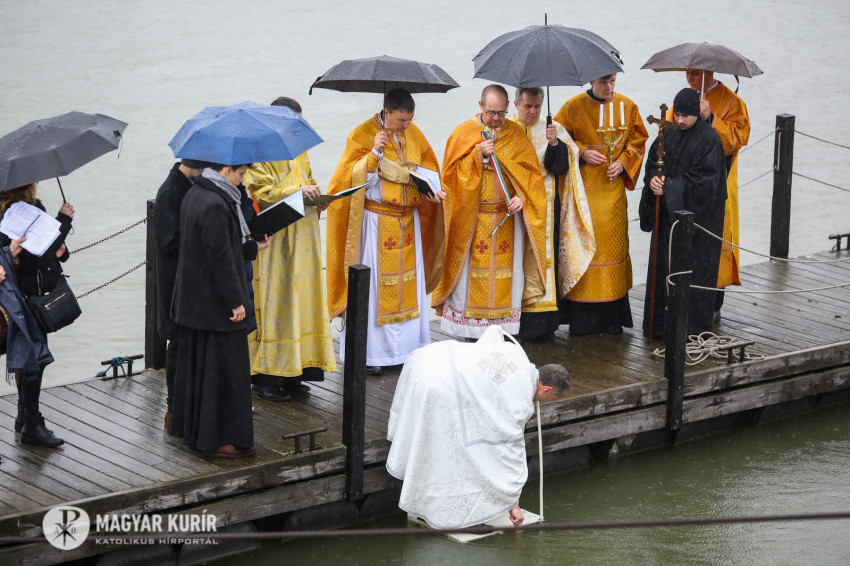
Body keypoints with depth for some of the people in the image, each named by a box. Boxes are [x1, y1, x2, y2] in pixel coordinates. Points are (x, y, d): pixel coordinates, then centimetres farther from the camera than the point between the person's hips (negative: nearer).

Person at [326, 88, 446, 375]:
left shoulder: (414, 134, 6)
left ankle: (407, 346, 18)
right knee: (375, 282, -3)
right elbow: (353, 178, -15)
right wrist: (374, 153, -28)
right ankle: (368, 351, 4)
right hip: (376, 221, -6)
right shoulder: (362, 135, -10)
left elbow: (428, 168, 15)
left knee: (409, 282, 9)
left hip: (408, 220, 6)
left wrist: (433, 189, -4)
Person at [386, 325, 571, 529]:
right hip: (438, 388, -9)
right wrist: (514, 504, 14)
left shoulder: (515, 351, 15)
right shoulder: (520, 404, -1)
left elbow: (493, 330, 38)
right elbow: (514, 452, 5)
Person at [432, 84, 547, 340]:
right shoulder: (463, 134, -2)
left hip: (507, 217, 2)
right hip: (472, 219, -2)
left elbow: (531, 172, 5)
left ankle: (503, 333, 9)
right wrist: (478, 154, -18)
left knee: (506, 273, 2)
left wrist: (522, 196, -13)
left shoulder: (516, 134, 5)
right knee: (471, 272, -2)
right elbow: (451, 173, -6)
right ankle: (470, 335, 5)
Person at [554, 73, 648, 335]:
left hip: (612, 186, 2)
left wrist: (623, 163, -5)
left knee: (613, 243, 3)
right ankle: (581, 317, -2)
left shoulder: (627, 107, 4)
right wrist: (582, 152, -11)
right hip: (582, 188, -2)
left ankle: (612, 317, 10)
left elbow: (638, 141, 11)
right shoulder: (573, 107, -2)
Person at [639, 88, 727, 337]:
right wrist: (653, 179, -10)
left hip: (697, 212, -6)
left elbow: (706, 179, -16)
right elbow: (653, 162, 13)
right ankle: (662, 323, 14)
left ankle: (692, 325, 5)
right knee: (664, 264, 7)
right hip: (668, 212, 6)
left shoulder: (709, 139, -11)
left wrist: (669, 186, -18)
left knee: (694, 268, -3)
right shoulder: (669, 135, 9)